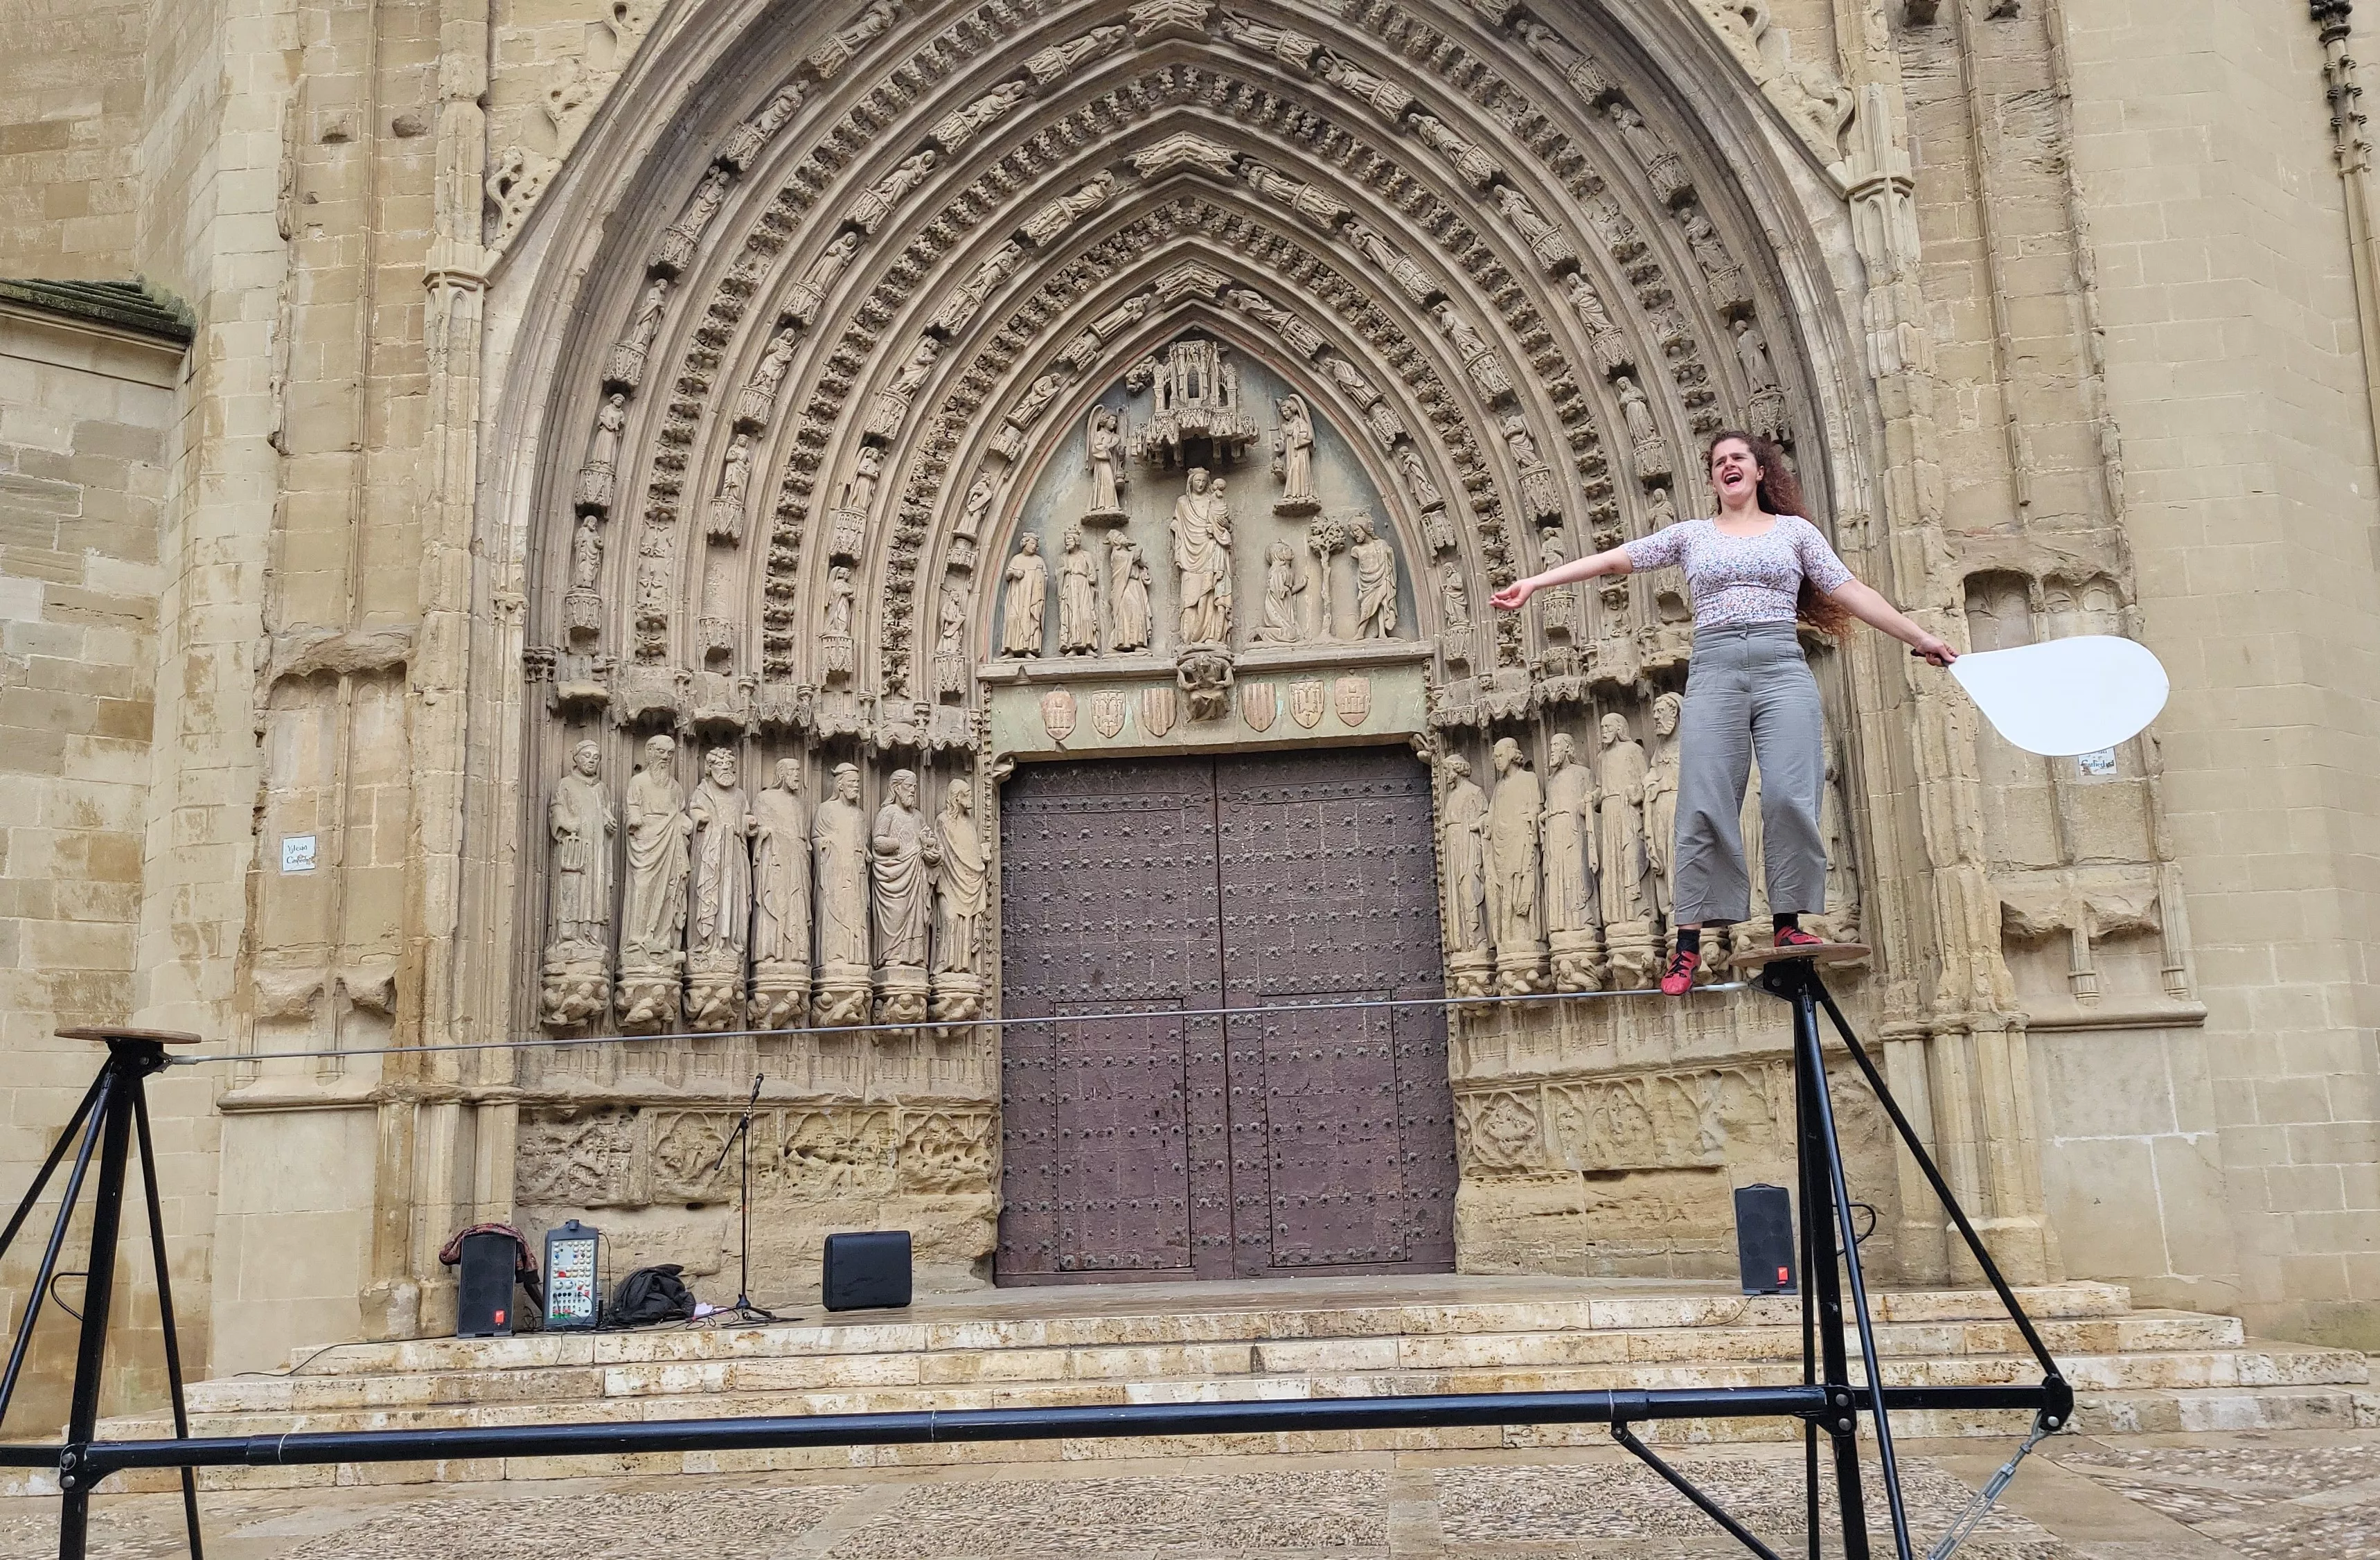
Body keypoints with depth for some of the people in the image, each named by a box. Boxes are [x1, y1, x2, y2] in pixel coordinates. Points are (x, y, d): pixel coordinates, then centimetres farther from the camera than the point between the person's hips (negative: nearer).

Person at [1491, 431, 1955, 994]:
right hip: (1713, 669, 0)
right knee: (1705, 806, -7)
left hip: (1783, 668, 0)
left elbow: (1850, 592, 14)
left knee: (1791, 797, -14)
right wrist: (1535, 581, 4)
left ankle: (1788, 922, -3)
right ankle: (1689, 941, -6)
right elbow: (1612, 559, 12)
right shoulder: (1692, 534, 18)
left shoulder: (1794, 530, 17)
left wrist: (1921, 638, 9)